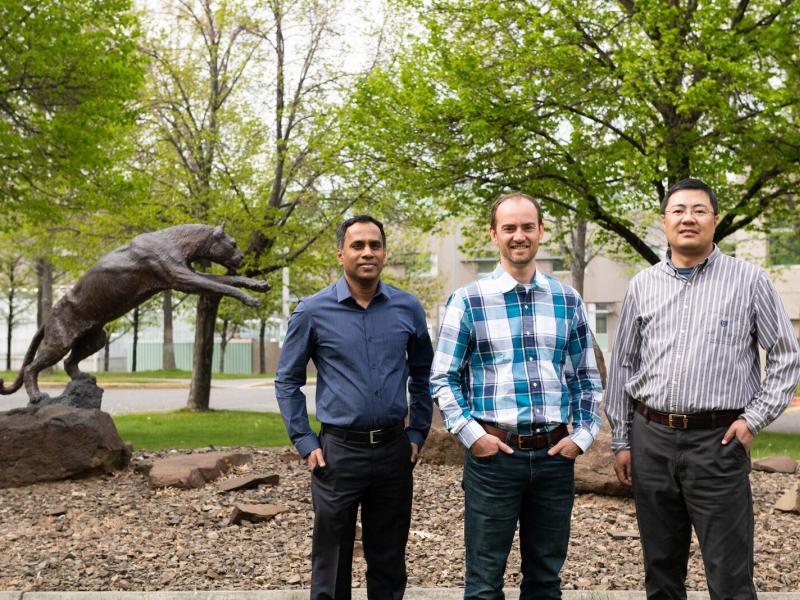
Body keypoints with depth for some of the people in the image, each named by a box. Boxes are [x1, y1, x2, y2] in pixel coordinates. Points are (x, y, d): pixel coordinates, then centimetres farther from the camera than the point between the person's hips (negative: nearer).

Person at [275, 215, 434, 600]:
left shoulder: (408, 308, 2)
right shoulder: (313, 311, -4)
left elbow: (422, 373, 14)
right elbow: (287, 381, 2)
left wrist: (418, 432, 7)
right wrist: (305, 443, -4)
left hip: (394, 451, 2)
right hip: (338, 451, -2)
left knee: (389, 564, 14)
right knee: (331, 567, 8)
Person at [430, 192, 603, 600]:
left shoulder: (567, 300, 8)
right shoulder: (468, 301, -2)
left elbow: (587, 376, 14)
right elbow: (443, 378, 0)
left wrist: (582, 435, 2)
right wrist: (471, 435, -10)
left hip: (555, 455, 3)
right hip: (494, 453, -3)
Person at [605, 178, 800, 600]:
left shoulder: (749, 281, 0)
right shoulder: (642, 285, 8)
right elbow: (622, 366, 11)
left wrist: (754, 419, -6)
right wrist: (621, 440, 8)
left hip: (718, 440, -3)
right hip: (651, 438, 3)